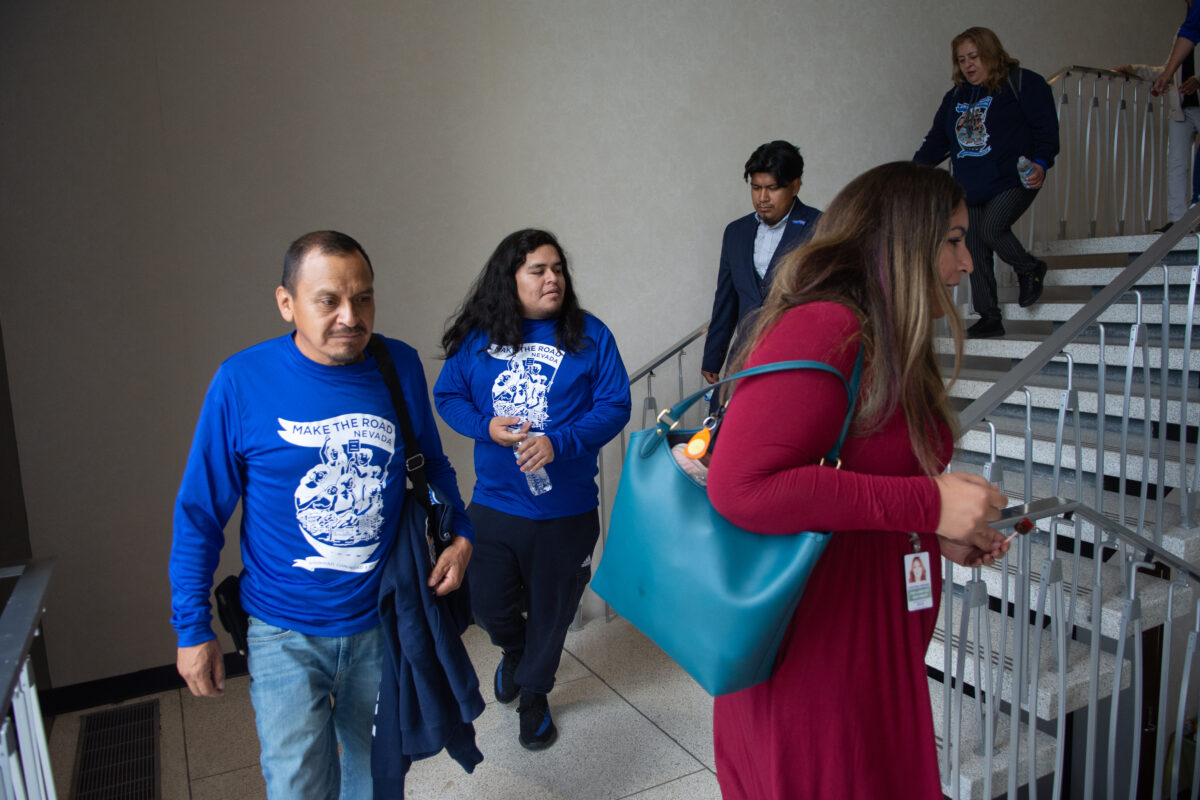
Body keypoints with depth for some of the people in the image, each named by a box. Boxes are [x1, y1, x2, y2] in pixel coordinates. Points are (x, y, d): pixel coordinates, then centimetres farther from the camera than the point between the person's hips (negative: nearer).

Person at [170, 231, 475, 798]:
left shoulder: (401, 367, -6)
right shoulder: (243, 381, -14)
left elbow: (431, 464, 9)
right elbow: (199, 513, -6)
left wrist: (459, 534, -4)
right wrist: (192, 627, -4)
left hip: (382, 622, 3)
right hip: (286, 634, -2)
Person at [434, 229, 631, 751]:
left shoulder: (589, 336, -6)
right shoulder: (477, 337, 0)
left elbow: (615, 406, -9)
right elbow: (446, 396, 7)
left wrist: (559, 443, -23)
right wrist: (486, 427, -13)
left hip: (565, 509, -1)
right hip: (494, 503, 1)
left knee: (551, 609, 14)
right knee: (488, 604, 10)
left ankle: (533, 695, 42)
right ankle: (513, 652, 48)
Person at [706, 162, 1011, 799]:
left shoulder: (883, 348, 11)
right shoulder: (823, 329, -19)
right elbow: (740, 487, -29)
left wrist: (941, 537, 4)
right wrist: (927, 504, -23)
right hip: (814, 653, -10)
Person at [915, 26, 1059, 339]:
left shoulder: (1023, 84, 0)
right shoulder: (955, 97, 17)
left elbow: (1046, 129, -5)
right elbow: (936, 141, 19)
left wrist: (1040, 163, -22)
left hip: (1012, 181, -6)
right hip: (969, 190, 6)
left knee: (991, 229, -25)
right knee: (976, 254, 2)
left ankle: (1030, 270, 6)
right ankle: (989, 318, 11)